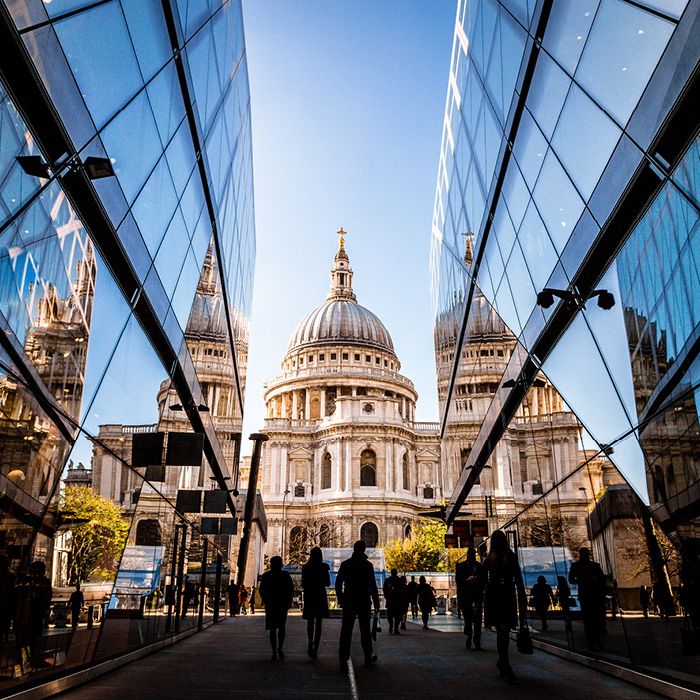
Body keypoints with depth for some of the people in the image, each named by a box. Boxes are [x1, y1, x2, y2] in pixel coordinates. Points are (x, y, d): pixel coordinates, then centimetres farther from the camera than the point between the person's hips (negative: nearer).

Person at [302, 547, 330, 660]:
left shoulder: (305, 567, -5)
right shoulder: (324, 567, -7)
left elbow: (303, 585, -2)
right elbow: (328, 583, 0)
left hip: (309, 597, 1)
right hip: (321, 596, -1)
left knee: (310, 622, 18)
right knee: (319, 623, 5)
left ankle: (310, 645, 8)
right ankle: (315, 650, 1)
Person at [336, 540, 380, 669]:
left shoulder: (345, 564, 3)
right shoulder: (368, 565, -5)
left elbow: (338, 584, 5)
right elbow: (373, 586, -7)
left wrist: (340, 599, 16)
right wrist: (376, 604, -3)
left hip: (348, 601, 2)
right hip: (364, 602, -2)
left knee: (346, 631, 1)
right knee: (365, 630, 11)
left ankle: (343, 660, -7)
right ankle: (368, 657, 21)